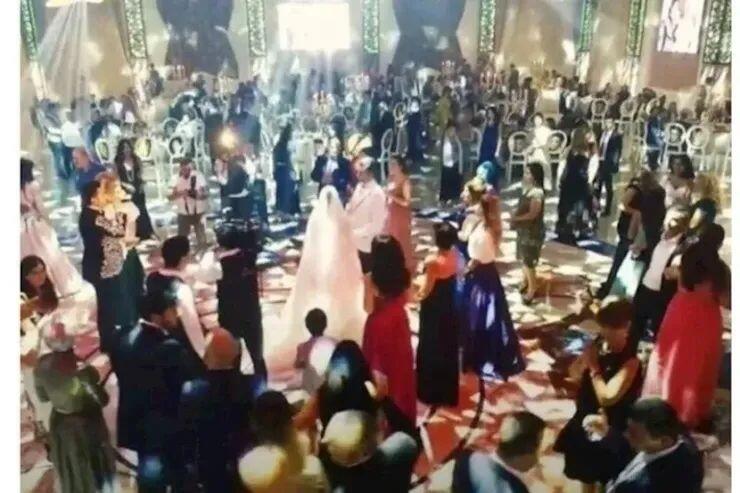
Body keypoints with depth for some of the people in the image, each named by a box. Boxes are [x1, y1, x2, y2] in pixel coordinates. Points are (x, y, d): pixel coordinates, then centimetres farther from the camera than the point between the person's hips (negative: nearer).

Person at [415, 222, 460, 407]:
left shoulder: (433, 261, -29)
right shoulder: (455, 256, -8)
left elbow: (426, 291, -22)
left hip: (433, 309, -6)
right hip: (450, 307, 7)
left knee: (431, 348, 11)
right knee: (449, 347, 20)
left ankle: (431, 391, 26)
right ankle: (449, 391, 36)